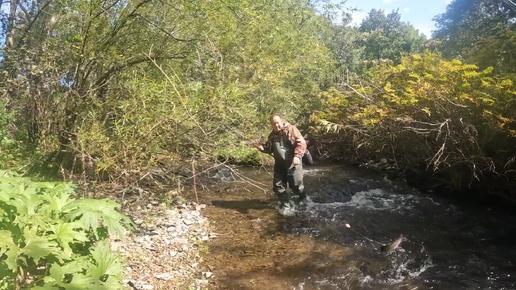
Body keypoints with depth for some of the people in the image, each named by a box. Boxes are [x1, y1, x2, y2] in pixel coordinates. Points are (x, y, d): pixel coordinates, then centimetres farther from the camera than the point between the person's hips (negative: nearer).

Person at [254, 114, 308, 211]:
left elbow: (301, 143, -15)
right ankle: (286, 203, 21)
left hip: (293, 163, -6)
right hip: (280, 164, 6)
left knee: (295, 184, 0)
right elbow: (269, 149, 21)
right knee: (278, 185, 4)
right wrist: (261, 147, 0)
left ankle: (303, 198, 32)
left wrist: (297, 156, -26)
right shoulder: (272, 135, 12)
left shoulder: (291, 129, -8)